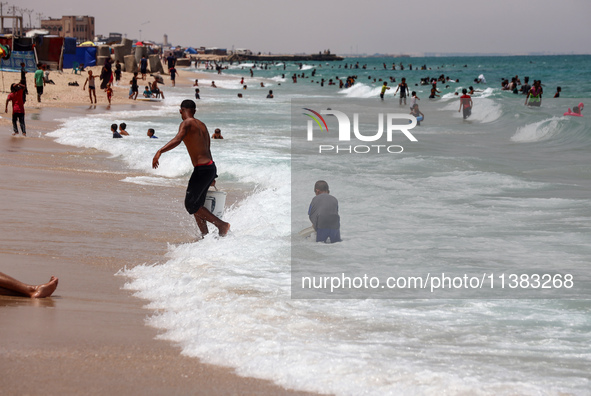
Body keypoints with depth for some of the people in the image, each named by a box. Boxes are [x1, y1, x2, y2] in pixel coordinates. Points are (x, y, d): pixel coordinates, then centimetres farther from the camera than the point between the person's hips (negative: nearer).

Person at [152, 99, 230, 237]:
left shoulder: (187, 123, -9)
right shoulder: (201, 125, 17)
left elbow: (177, 140, -28)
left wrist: (160, 151, -36)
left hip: (202, 169, -9)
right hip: (211, 167, 9)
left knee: (191, 205, -4)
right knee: (196, 204, 16)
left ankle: (222, 225, -5)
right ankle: (205, 235, 17)